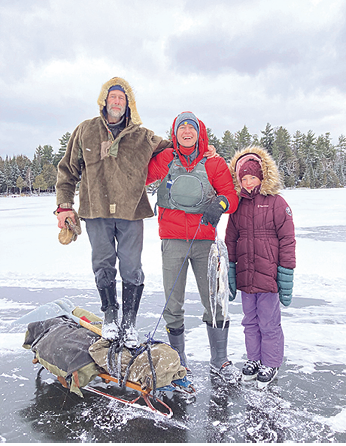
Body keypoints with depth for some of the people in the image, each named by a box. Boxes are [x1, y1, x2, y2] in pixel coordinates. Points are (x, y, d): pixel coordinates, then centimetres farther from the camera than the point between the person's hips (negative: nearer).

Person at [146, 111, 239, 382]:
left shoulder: (214, 163, 5)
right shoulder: (164, 160, 7)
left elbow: (231, 195, 1)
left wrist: (219, 204, -18)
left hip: (204, 240, 0)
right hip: (173, 240, 0)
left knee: (214, 302, 4)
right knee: (173, 305, 4)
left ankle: (220, 361, 25)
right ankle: (178, 363, 24)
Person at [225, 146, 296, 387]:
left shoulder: (277, 203, -5)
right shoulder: (238, 206, 8)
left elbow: (287, 242, -6)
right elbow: (230, 241, 11)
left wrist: (286, 277, -9)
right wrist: (229, 273, 9)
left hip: (268, 276, -4)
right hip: (245, 276, 5)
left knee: (269, 324, 8)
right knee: (250, 322, 18)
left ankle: (271, 364, 28)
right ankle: (254, 359, 37)